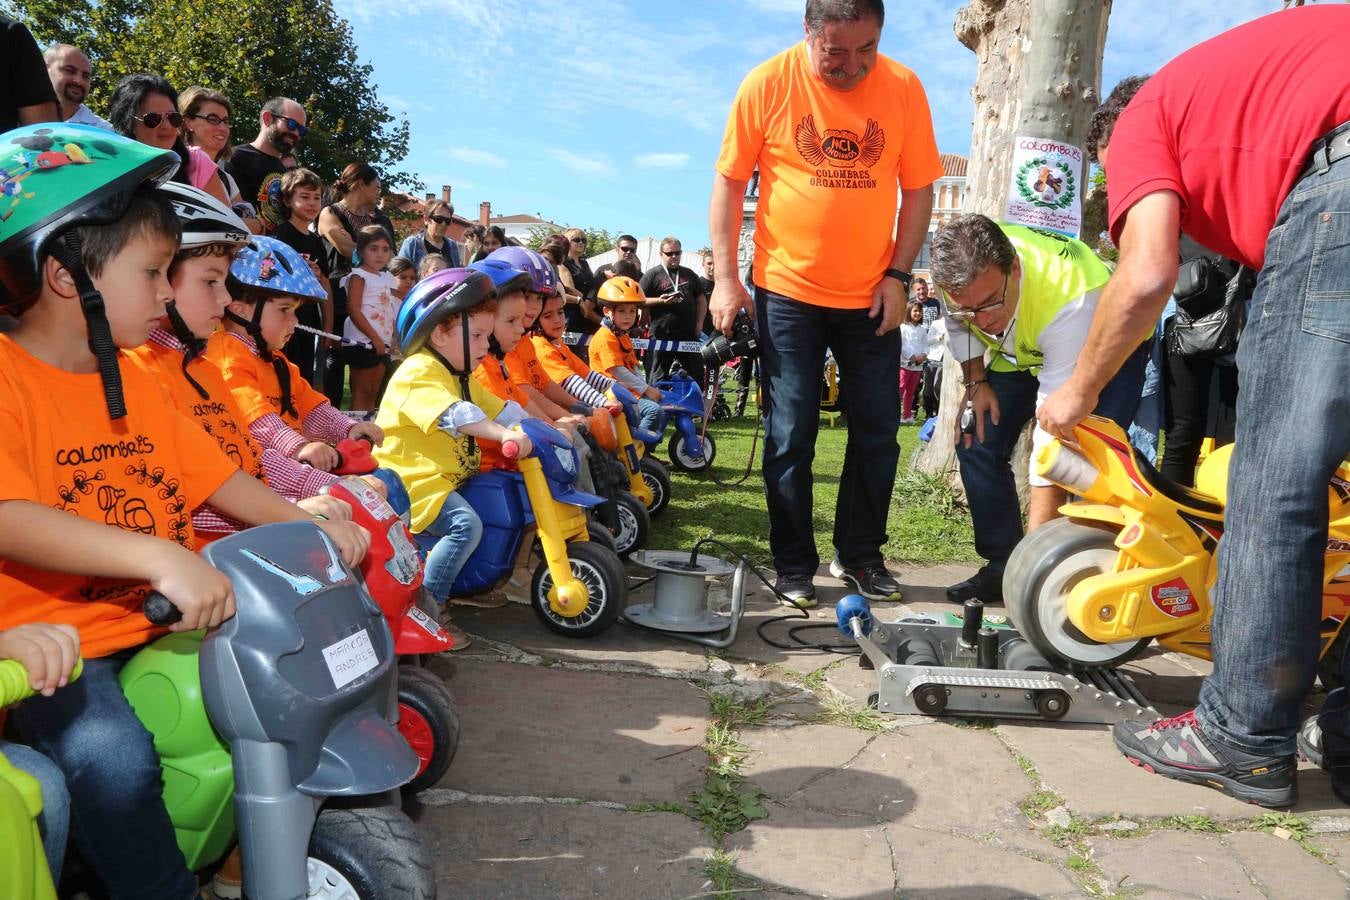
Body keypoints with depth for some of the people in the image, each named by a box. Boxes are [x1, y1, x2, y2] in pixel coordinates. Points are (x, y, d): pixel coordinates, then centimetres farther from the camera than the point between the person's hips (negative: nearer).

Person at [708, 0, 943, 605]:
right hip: (788, 291, -2)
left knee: (878, 435, 9)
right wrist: (725, 276, -7)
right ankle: (794, 566, 17)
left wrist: (898, 274, -5)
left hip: (872, 298, 2)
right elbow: (729, 180, -2)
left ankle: (859, 555, 27)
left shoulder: (903, 88, -2)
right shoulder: (767, 84, -7)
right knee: (790, 437, 2)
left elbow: (918, 189, 3)